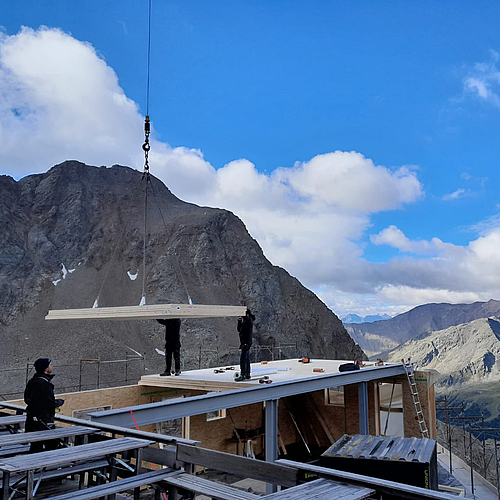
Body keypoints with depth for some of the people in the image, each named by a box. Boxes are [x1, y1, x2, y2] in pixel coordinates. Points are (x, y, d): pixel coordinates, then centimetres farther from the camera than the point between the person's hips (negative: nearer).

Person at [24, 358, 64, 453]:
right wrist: (60, 402, -2)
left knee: (35, 446, 17)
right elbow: (51, 404, -20)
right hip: (43, 419, -9)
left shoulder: (32, 381, 8)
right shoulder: (45, 383, -21)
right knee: (52, 445, -2)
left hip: (31, 418, 10)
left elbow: (26, 399, 16)